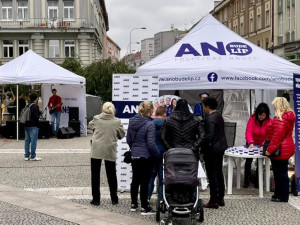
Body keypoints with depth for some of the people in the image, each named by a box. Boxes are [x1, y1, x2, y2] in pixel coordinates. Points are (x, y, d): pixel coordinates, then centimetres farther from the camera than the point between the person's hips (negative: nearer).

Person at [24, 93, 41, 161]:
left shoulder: (27, 106, 12)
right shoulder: (35, 106, -11)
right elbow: (36, 117, -15)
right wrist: (37, 124, -4)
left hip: (26, 125, 8)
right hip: (33, 126, -8)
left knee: (27, 141, 11)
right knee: (33, 141, -4)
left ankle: (27, 156, 15)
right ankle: (33, 156, -2)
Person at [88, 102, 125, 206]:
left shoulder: (96, 119, -4)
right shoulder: (117, 122, -5)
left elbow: (90, 126, 15)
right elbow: (122, 135, 4)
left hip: (96, 150, -1)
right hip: (110, 151, 1)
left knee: (95, 175, 10)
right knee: (111, 175, 14)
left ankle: (96, 199, 12)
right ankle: (114, 199, 22)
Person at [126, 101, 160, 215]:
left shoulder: (132, 122, 4)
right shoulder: (150, 124, -18)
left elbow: (128, 139, 12)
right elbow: (151, 143, -19)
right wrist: (158, 155, -6)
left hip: (134, 156, 7)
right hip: (146, 157, -7)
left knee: (135, 180, 17)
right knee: (144, 182, 0)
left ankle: (133, 204, 28)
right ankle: (144, 208, 7)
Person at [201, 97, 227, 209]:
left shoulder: (210, 118, -20)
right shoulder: (219, 116, 10)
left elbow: (209, 135, -27)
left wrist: (202, 145, -16)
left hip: (212, 149, -10)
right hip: (220, 147, 10)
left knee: (212, 175, -3)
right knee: (219, 173, 16)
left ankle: (213, 201, 2)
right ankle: (220, 199, 24)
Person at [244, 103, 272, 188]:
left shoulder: (270, 121, -15)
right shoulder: (252, 119, -15)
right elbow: (248, 132, -23)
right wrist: (251, 143, -39)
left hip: (263, 145, 0)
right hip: (252, 143, 0)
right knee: (248, 159, -10)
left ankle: (257, 181, 14)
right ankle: (246, 180, 3)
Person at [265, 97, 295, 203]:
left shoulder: (281, 119, -20)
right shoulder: (287, 116, 13)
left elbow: (278, 136, -24)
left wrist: (270, 149, -20)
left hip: (281, 150, -10)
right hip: (284, 149, 10)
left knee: (281, 173, -1)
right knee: (280, 173, 17)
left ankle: (283, 197, 9)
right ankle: (278, 194, 26)